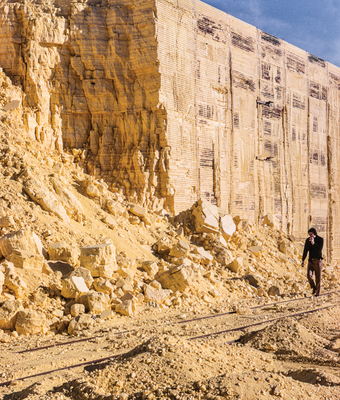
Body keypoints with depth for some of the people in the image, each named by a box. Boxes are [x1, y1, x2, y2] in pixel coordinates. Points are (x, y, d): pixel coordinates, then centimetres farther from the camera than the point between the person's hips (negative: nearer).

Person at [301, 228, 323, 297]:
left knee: (318, 278, 1)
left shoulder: (320, 239, -6)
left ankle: (317, 292, 15)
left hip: (318, 261, -2)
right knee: (309, 275, -15)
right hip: (311, 261, 2)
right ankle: (314, 288, 9)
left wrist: (313, 243, -26)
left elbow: (320, 249, -16)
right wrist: (303, 261, 1)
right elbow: (305, 251, 6)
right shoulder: (308, 240, 3)